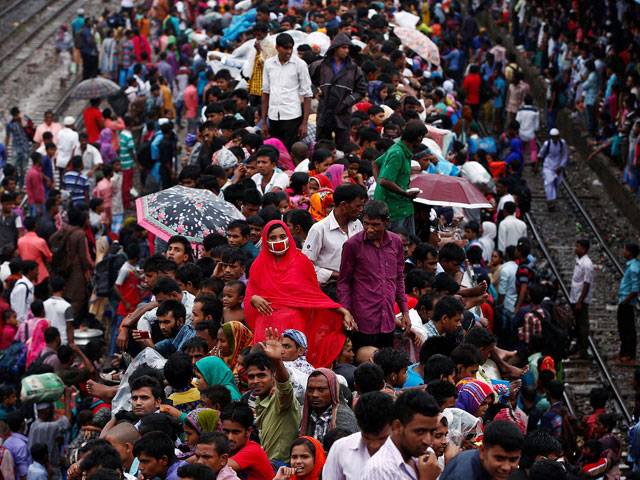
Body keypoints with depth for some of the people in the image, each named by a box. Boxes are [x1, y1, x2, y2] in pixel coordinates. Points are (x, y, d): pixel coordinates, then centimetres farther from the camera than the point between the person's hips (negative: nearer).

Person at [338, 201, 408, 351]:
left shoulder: (396, 242, 7)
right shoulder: (353, 245, -6)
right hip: (364, 321, -4)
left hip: (388, 320, 4)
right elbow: (344, 282, 0)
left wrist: (405, 311, 12)